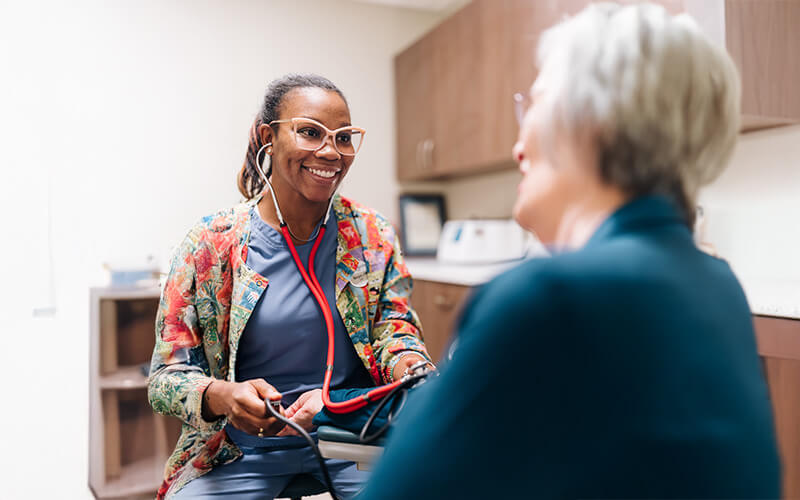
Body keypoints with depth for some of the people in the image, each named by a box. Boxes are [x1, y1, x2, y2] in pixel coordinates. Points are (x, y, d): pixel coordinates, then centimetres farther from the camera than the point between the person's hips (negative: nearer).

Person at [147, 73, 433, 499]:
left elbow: (396, 328, 1)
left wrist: (409, 366, -22)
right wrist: (221, 396, -28)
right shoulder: (209, 245, -7)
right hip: (241, 452, 0)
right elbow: (166, 377, -6)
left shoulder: (372, 236, 0)